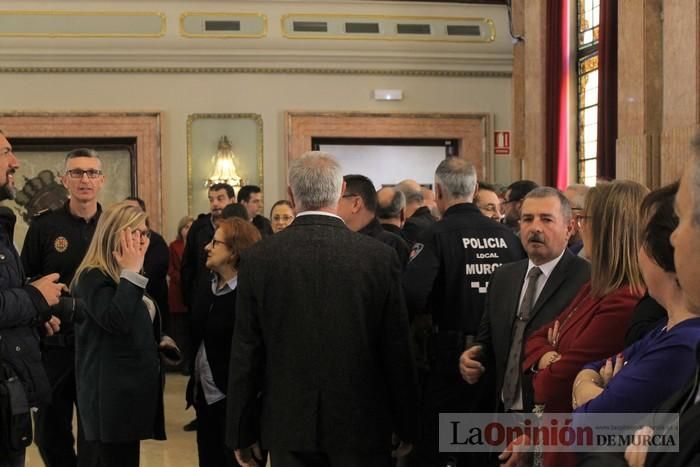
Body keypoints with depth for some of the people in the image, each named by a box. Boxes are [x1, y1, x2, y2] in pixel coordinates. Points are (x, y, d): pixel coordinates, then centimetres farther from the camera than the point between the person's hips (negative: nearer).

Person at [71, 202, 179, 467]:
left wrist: (162, 341, 8)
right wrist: (131, 272, -23)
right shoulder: (92, 278, -13)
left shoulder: (129, 278, 17)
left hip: (132, 388, 9)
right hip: (111, 393, -9)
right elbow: (116, 320, -30)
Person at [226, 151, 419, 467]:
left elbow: (245, 355, -3)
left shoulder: (257, 259, -6)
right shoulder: (380, 257, -8)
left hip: (288, 426, 1)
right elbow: (398, 350, -3)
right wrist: (407, 427, 8)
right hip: (362, 424, 0)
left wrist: (241, 434, 7)